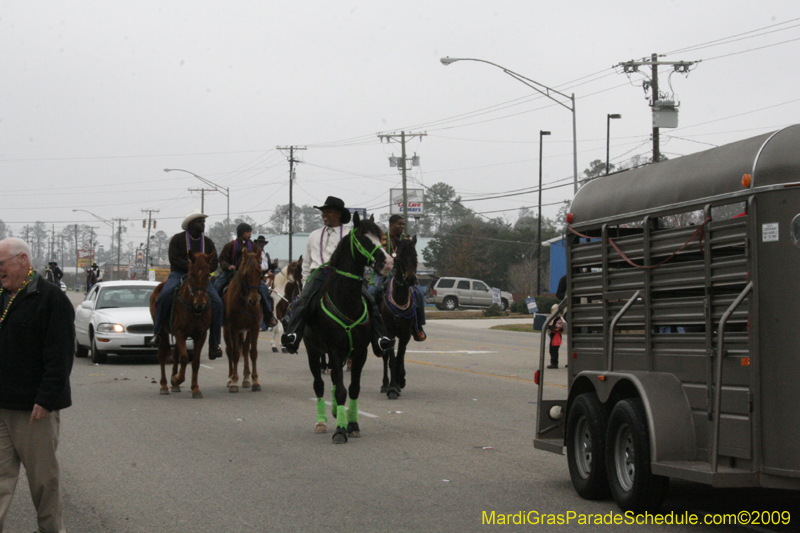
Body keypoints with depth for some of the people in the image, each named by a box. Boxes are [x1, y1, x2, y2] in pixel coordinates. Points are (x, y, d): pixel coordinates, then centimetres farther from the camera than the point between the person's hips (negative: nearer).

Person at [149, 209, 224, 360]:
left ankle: (214, 344, -13)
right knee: (165, 295, -34)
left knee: (217, 303, -19)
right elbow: (174, 259, -8)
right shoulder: (178, 239, 2)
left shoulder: (208, 242, 14)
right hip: (179, 273, -3)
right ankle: (157, 332, -20)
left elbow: (214, 263, 9)